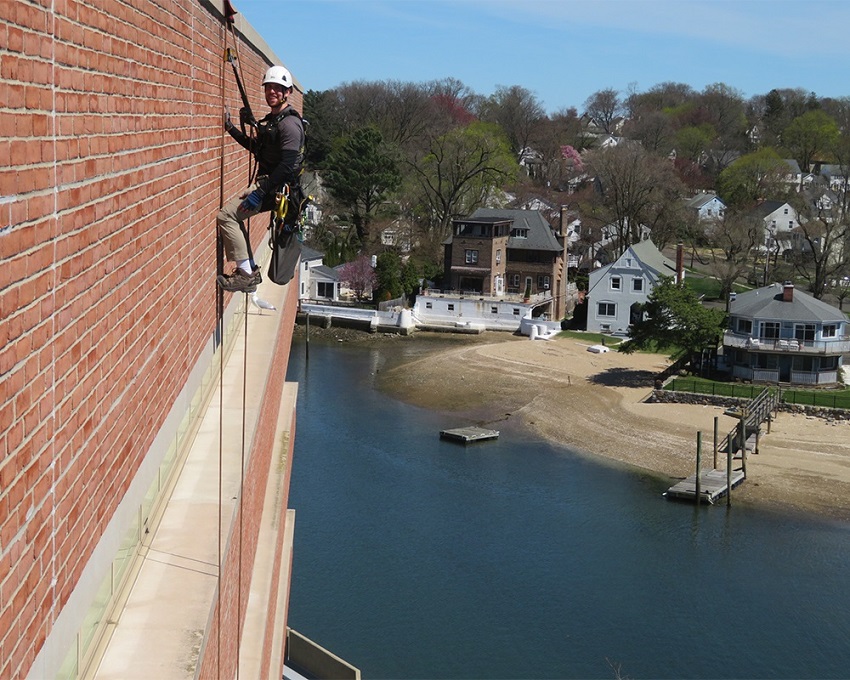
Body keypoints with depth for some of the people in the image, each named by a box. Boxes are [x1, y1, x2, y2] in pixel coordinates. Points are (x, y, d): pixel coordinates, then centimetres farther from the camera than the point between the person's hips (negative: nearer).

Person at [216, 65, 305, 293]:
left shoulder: (289, 124, -16)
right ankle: (250, 271, 18)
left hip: (276, 187, -11)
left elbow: (288, 165, -24)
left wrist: (260, 192, -26)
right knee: (232, 215, 18)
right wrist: (231, 129, 21)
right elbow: (258, 148, 30)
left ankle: (246, 273, -15)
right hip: (266, 183, 11)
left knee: (226, 215, -17)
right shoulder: (271, 119, 17)